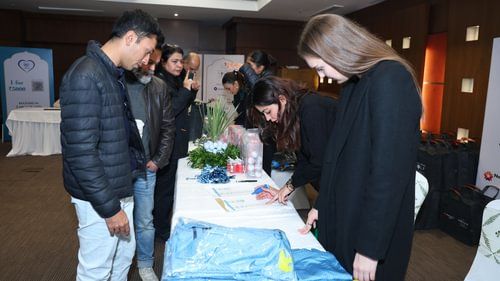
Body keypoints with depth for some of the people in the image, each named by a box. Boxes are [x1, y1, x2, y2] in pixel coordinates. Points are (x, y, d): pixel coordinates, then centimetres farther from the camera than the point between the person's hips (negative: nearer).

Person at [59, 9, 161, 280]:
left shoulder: (114, 74, 9)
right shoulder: (85, 76, -21)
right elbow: (80, 152, -24)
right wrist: (110, 207, -21)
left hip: (119, 189, 9)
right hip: (99, 198, -9)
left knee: (124, 254, 22)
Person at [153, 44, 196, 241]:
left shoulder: (177, 80, 11)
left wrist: (193, 91, 4)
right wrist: (185, 90, -21)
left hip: (179, 140, 9)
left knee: (175, 182, 16)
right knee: (165, 185, 2)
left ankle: (162, 222, 31)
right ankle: (162, 229, 17)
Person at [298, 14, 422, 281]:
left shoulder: (390, 80, -20)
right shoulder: (352, 84, 7)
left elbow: (390, 170, -24)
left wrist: (370, 248, -20)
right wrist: (321, 205, 13)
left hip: (375, 226, -8)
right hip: (342, 214, 8)